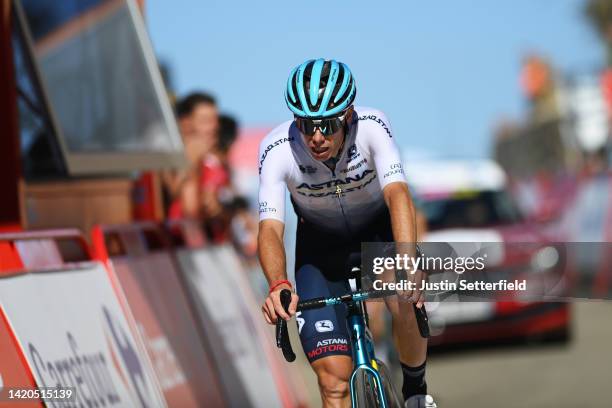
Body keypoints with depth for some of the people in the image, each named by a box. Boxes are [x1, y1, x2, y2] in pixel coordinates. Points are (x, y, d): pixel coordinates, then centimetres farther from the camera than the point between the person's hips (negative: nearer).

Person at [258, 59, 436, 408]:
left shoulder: (371, 126, -31)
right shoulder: (277, 150, -30)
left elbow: (397, 194, -42)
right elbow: (270, 228, -36)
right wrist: (279, 285, -57)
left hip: (378, 228, 0)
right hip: (321, 243, 0)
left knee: (407, 306, -29)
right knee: (334, 377, -12)